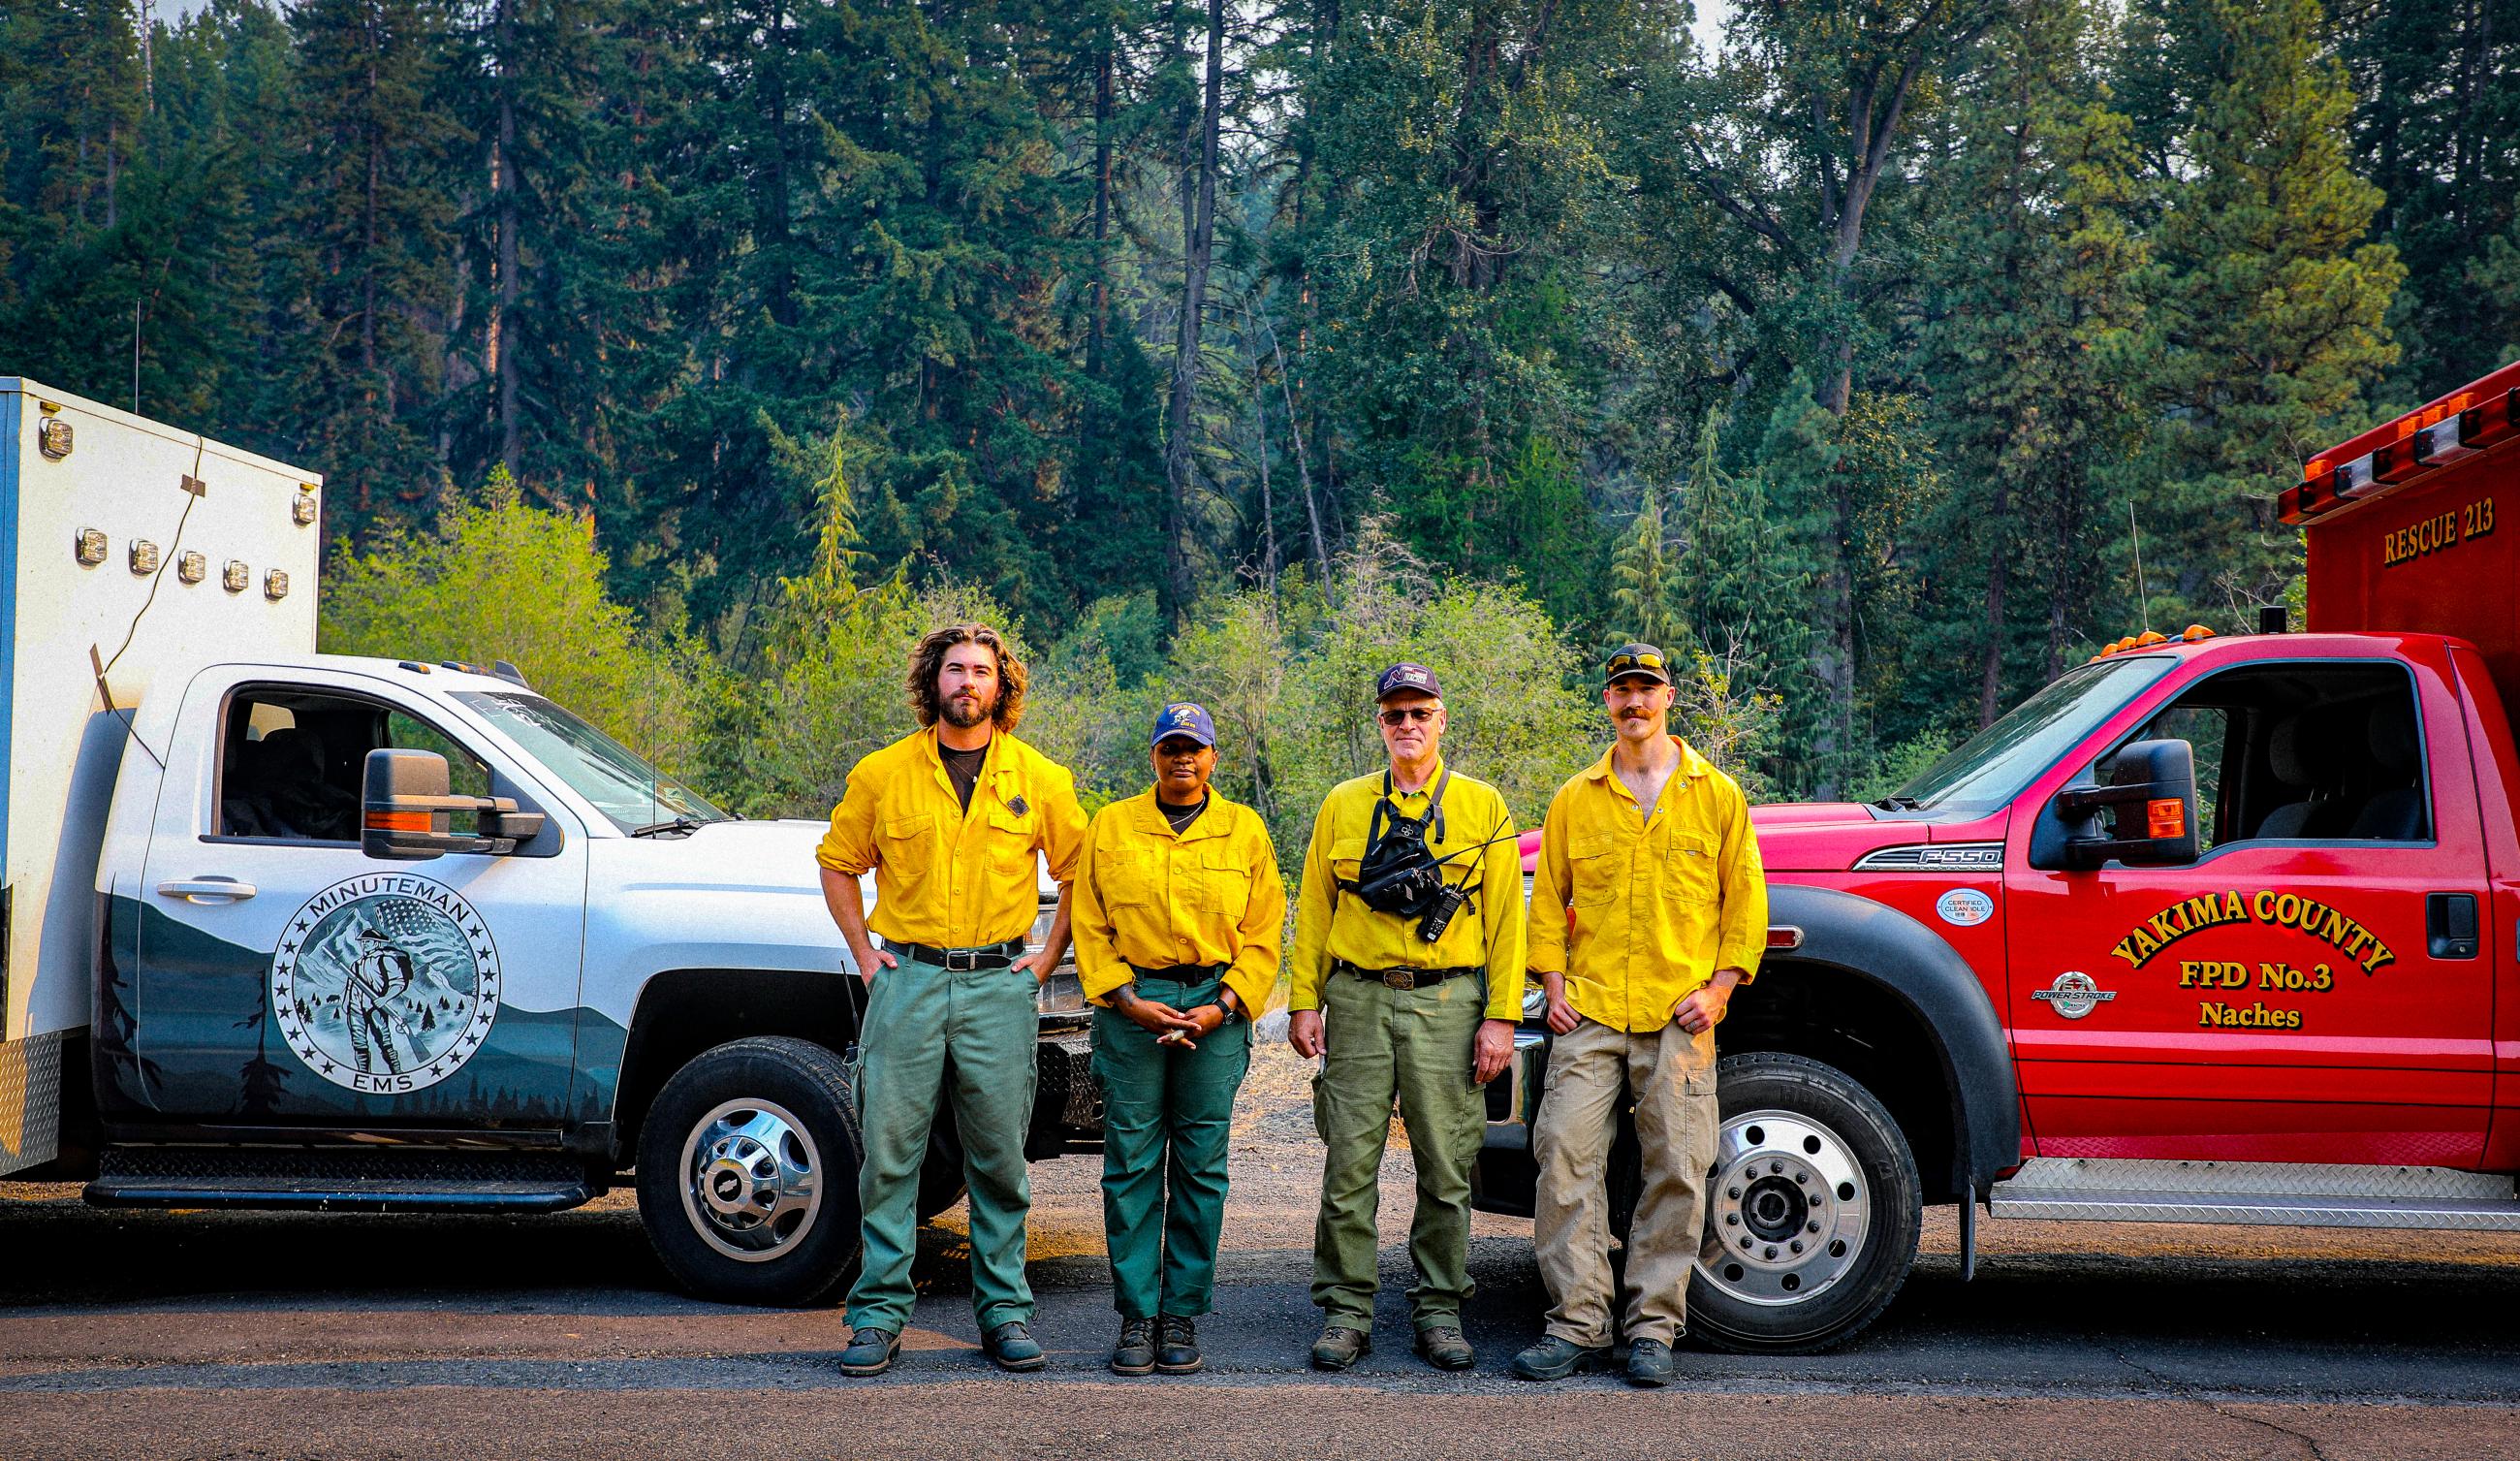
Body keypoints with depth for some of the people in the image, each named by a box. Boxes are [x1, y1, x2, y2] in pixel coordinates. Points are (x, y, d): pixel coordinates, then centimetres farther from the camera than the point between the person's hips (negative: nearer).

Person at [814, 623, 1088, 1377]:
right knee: (888, 1151, -1)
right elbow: (837, 863, 16)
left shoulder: (1040, 778, 5)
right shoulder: (882, 773, 5)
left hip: (998, 986, 0)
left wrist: (1047, 956, 7)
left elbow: (1080, 871, 15)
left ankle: (1005, 1309, 14)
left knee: (999, 1158, 5)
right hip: (907, 980, 0)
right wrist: (864, 952, 8)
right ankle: (879, 1314, 6)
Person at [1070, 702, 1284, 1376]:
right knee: (1131, 1163, -2)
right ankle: (1137, 1314, 5)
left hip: (1215, 1005, 0)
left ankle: (1183, 1314, 8)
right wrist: (1127, 1000, -7)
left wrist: (1223, 1006, -7)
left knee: (1201, 1164, 1)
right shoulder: (1111, 826, 10)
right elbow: (1089, 927, 6)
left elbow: (1263, 933, 6)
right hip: (1130, 1002, 0)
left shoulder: (1244, 830, 10)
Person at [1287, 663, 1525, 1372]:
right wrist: (1304, 1001, 2)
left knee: (1447, 1168, 2)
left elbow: (1505, 917, 4)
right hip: (1358, 1000, 1)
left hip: (1447, 1001, -1)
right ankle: (1346, 1311, 9)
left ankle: (1439, 1311, 13)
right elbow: (1314, 909, 11)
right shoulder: (1343, 806, 12)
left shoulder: (1483, 807, 7)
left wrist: (1501, 1015, -3)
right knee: (1349, 1164, 0)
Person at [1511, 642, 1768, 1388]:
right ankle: (1578, 1323, 1)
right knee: (1566, 1158, -7)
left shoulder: (1716, 795, 9)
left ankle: (1653, 1327, 8)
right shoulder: (1575, 799, 11)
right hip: (1589, 1017, 1)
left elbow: (1745, 901, 9)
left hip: (1679, 1019, -1)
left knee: (1676, 1172, -1)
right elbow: (1547, 900, 14)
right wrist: (1553, 983, 2)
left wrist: (1720, 986, -2)